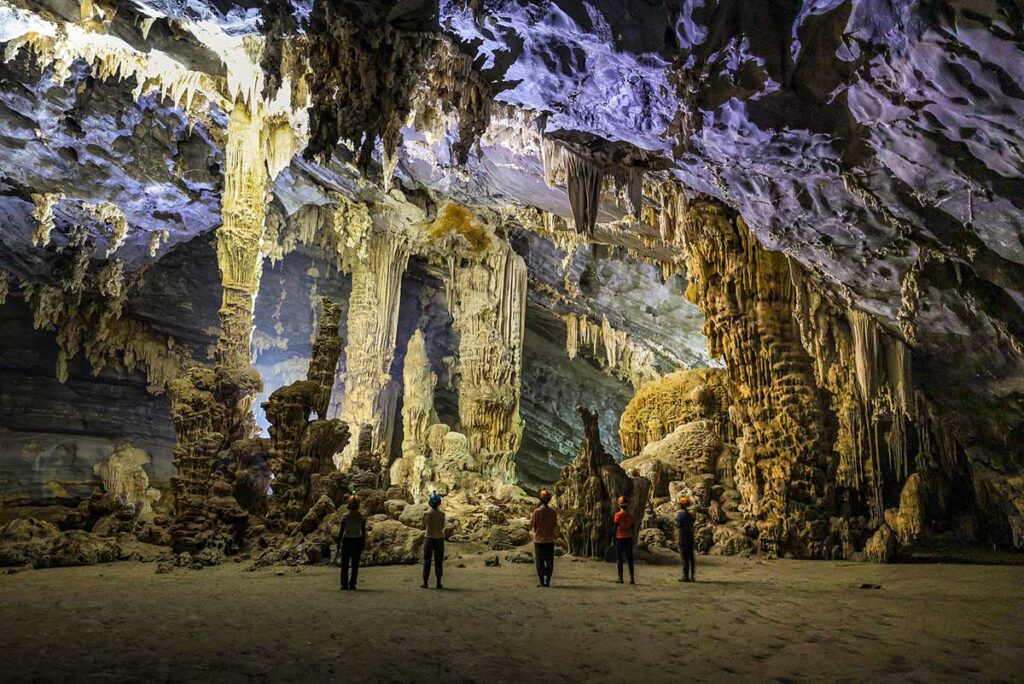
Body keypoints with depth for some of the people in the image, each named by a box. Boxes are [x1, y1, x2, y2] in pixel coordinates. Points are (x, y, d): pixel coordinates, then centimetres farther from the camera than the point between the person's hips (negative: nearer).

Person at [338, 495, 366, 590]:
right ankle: (352, 584, 5)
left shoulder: (345, 516, -10)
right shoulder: (362, 516, -4)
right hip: (357, 540, 2)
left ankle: (344, 584, 1)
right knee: (355, 564, 10)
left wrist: (338, 543, 1)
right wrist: (363, 543, 6)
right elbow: (363, 531, -2)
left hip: (347, 540, -2)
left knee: (345, 564, 7)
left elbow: (341, 531, -8)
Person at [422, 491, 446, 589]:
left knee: (426, 561, 7)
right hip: (439, 539, 0)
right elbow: (442, 527, 3)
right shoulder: (442, 514, -7)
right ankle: (439, 583, 6)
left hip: (429, 538, 0)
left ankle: (425, 582, 6)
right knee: (438, 562, 7)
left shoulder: (426, 514, -8)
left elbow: (424, 527, 4)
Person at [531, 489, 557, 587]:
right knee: (549, 562, 9)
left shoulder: (537, 511, -12)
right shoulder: (553, 511, -4)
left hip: (539, 540, -2)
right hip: (550, 540, 2)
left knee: (540, 562, 5)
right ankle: (547, 581, 8)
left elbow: (532, 525, -6)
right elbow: (555, 527, 2)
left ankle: (541, 581, 3)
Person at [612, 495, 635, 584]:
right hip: (629, 538, 4)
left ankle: (620, 578, 2)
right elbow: (632, 528, 10)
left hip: (620, 538, -4)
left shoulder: (618, 515, -9)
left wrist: (613, 538, -4)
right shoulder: (630, 515, 6)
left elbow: (615, 527, -10)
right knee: (630, 559, 7)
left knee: (619, 559, 3)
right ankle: (631, 578, 3)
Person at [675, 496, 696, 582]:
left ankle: (685, 576, -6)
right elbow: (692, 527, 16)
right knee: (691, 557, 8)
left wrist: (677, 539, -12)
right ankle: (693, 576, 10)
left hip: (683, 536, -7)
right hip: (691, 536, 7)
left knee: (685, 557, -6)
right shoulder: (690, 514, 14)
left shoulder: (680, 514, -9)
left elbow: (678, 527, -13)